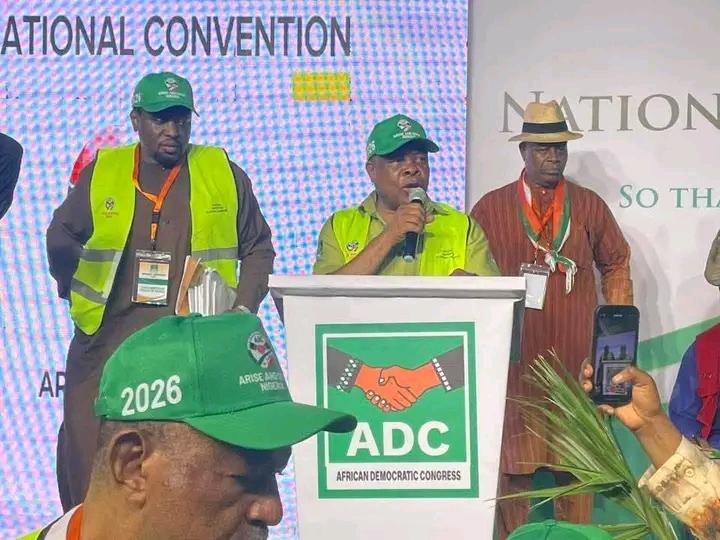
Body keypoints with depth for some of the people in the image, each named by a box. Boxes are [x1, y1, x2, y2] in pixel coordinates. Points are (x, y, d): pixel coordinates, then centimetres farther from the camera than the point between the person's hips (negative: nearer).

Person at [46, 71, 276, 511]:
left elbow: (258, 248, 12)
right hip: (107, 341, 1)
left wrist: (243, 310, 1)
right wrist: (78, 296, 16)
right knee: (91, 463, 1)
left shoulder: (223, 173, 7)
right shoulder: (101, 172, 8)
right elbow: (61, 240, 19)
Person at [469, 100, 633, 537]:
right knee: (513, 457, 1)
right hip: (514, 354, -1)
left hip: (576, 357, 1)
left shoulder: (589, 205, 7)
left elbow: (616, 264, 16)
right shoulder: (492, 207, 3)